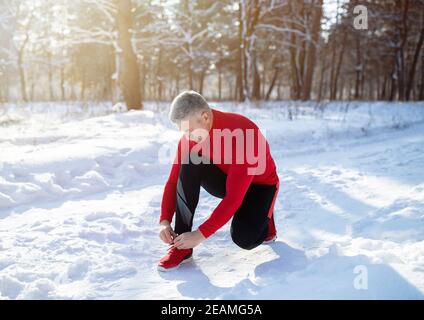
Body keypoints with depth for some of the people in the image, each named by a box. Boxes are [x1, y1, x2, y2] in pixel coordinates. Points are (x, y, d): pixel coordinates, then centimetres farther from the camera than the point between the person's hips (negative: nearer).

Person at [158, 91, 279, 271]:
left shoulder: (242, 134, -36)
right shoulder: (190, 137, -16)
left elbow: (234, 198, -37)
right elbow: (173, 181, -9)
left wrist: (200, 234, -37)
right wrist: (164, 221, -22)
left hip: (259, 184, -5)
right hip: (225, 179, 5)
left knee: (243, 238, -29)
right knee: (189, 165, -25)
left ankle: (264, 218, 9)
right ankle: (182, 246, -19)